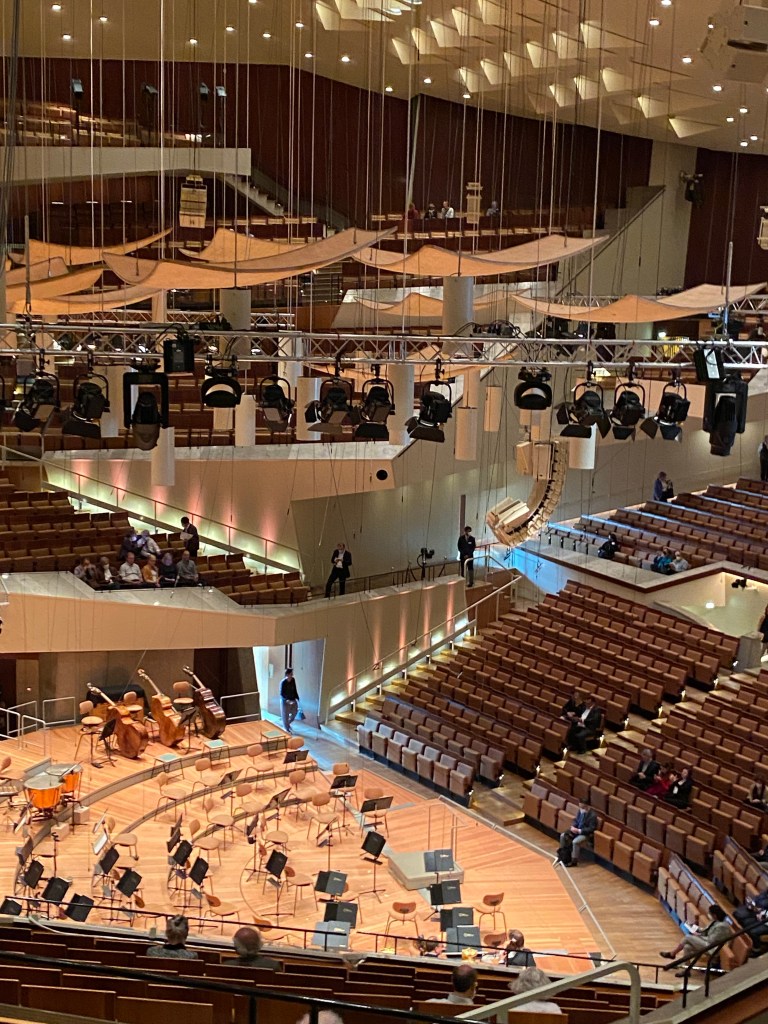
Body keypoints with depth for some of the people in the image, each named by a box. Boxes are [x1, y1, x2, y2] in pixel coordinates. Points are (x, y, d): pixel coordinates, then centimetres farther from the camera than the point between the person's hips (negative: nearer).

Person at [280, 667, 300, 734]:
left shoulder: (293, 680, -4)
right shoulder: (283, 682, -23)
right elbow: (281, 693, -21)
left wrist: (297, 698, 1)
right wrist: (287, 700, -30)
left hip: (293, 699, 6)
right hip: (285, 700, -6)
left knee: (295, 712, 13)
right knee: (285, 715, 6)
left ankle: (288, 723, 38)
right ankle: (286, 729, 22)